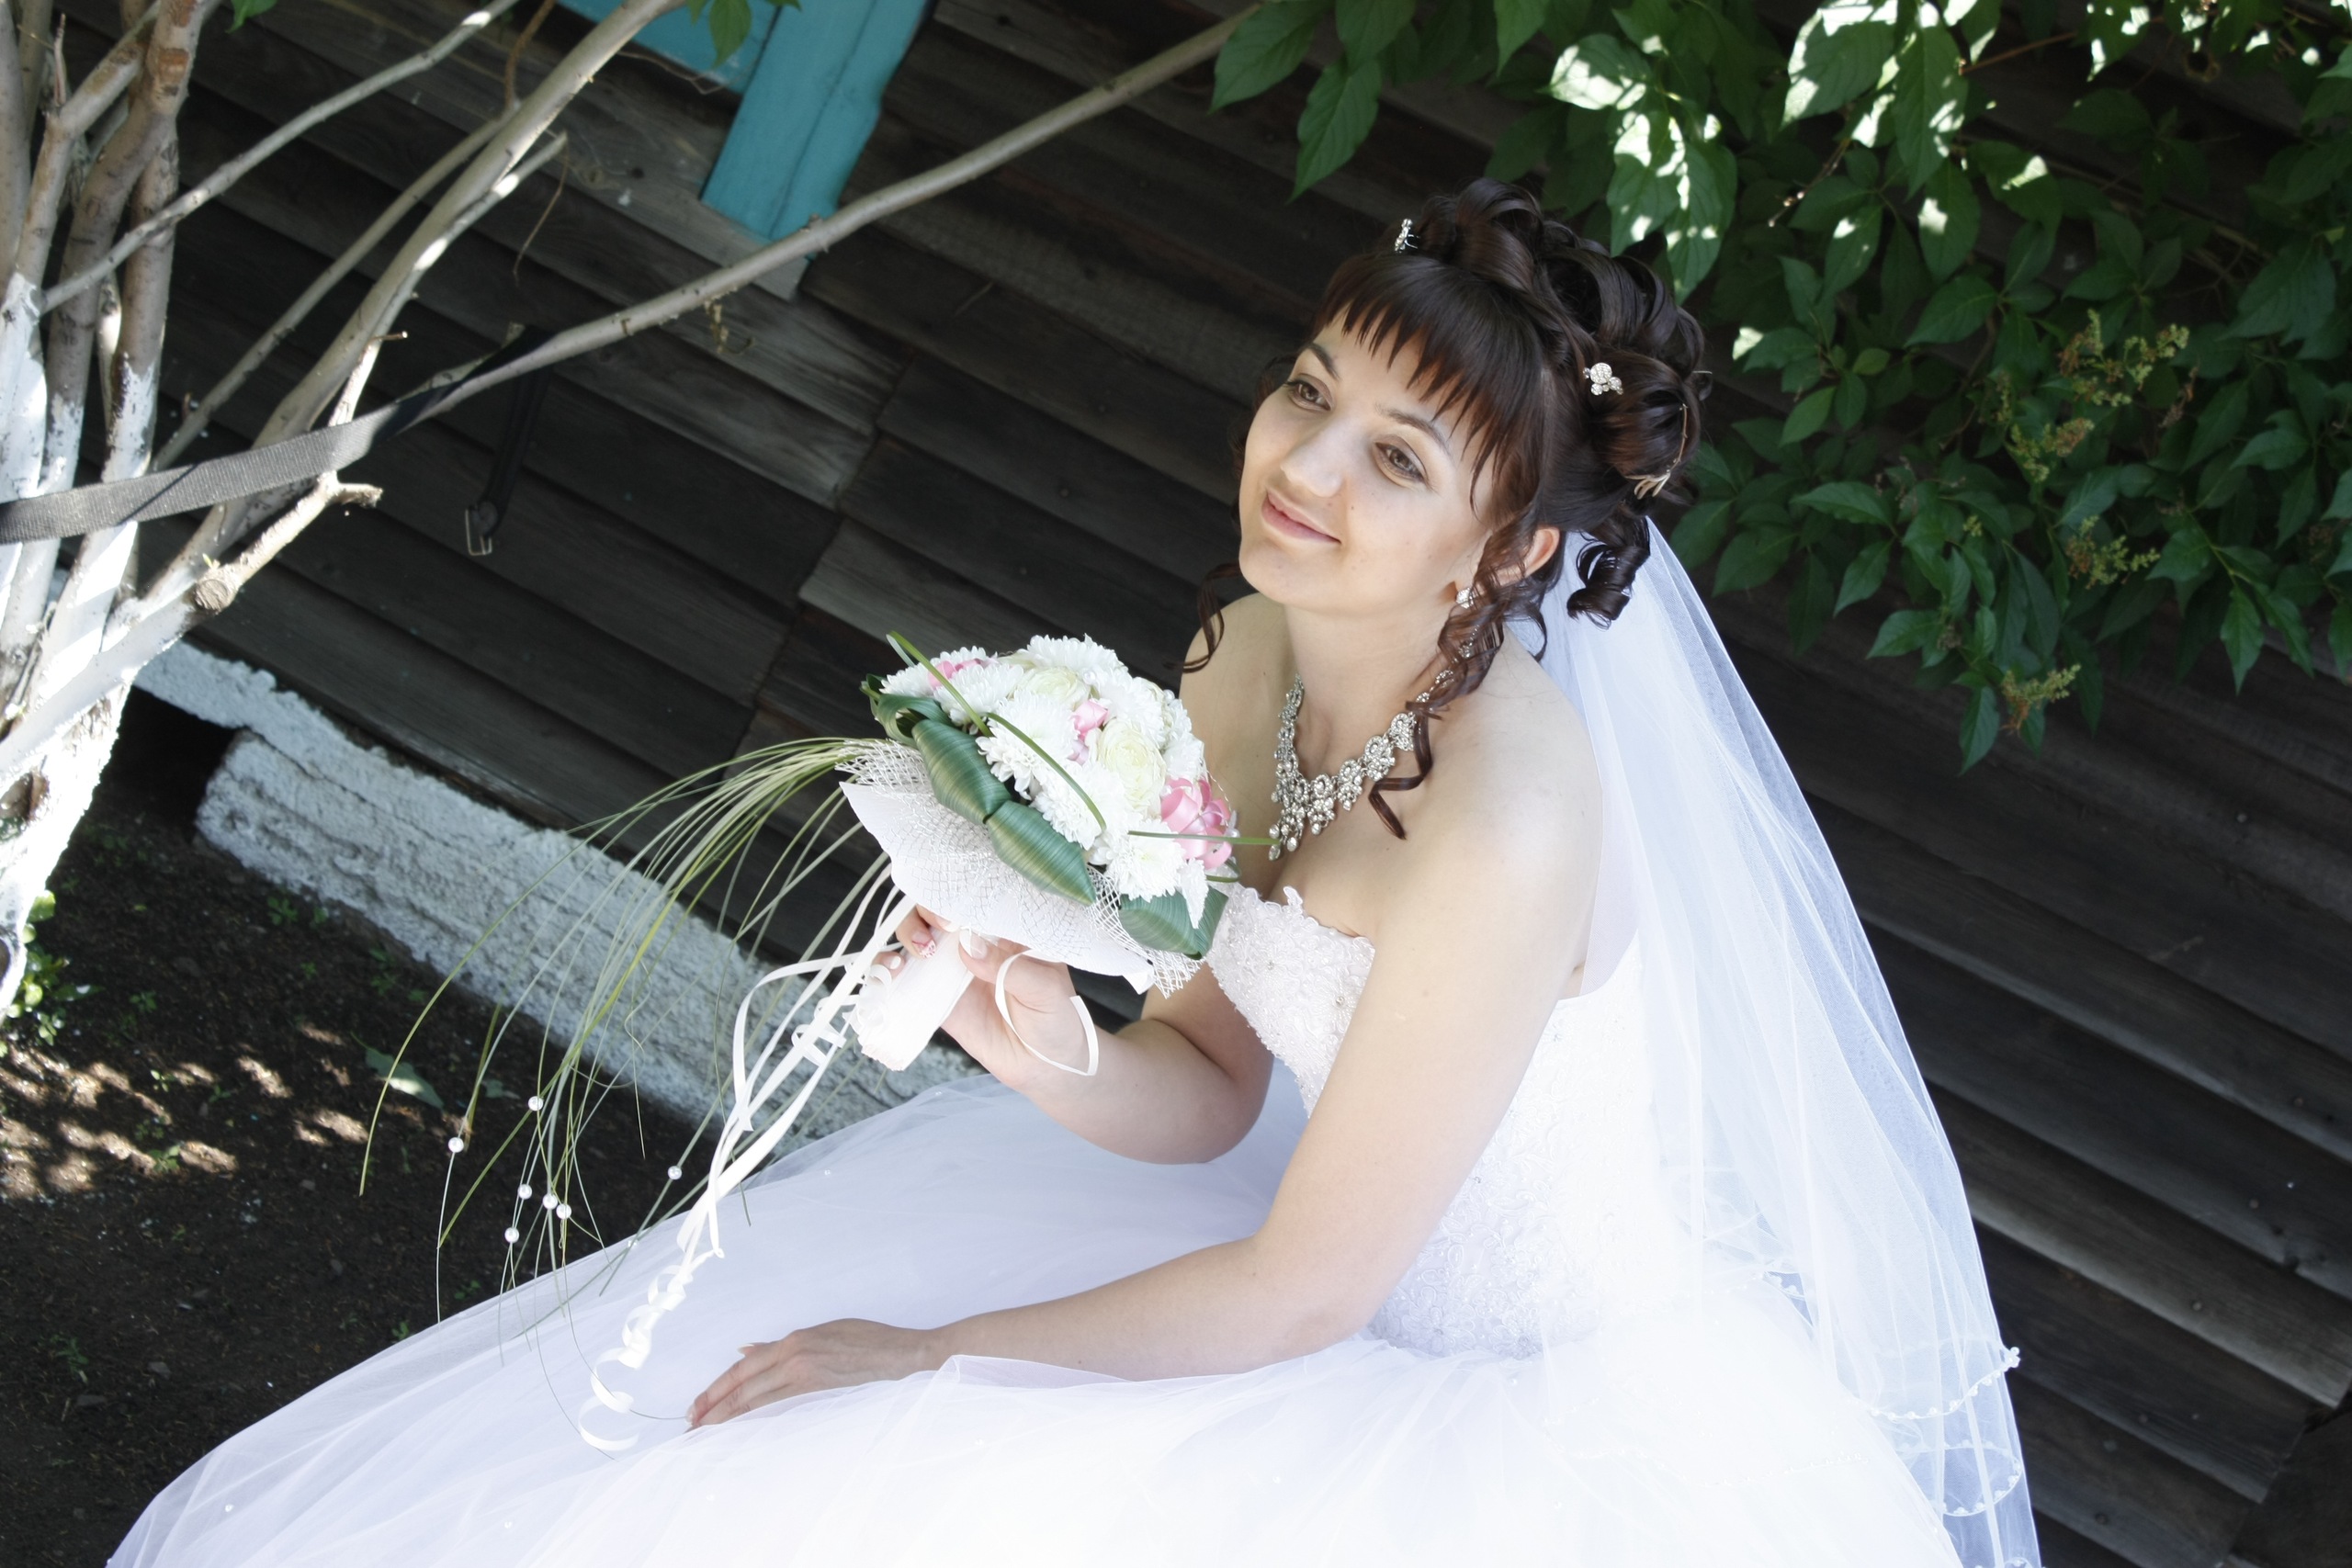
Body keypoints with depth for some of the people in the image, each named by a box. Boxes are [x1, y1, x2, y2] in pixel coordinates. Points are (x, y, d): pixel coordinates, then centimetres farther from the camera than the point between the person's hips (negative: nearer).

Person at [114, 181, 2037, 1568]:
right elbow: (1216, 1076, 1)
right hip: (1376, 1225, 7)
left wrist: (934, 1357, -14)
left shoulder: (1509, 815, -32)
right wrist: (1059, 1062, -21)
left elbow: (1304, 1286, -23)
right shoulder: (1246, 665, -8)